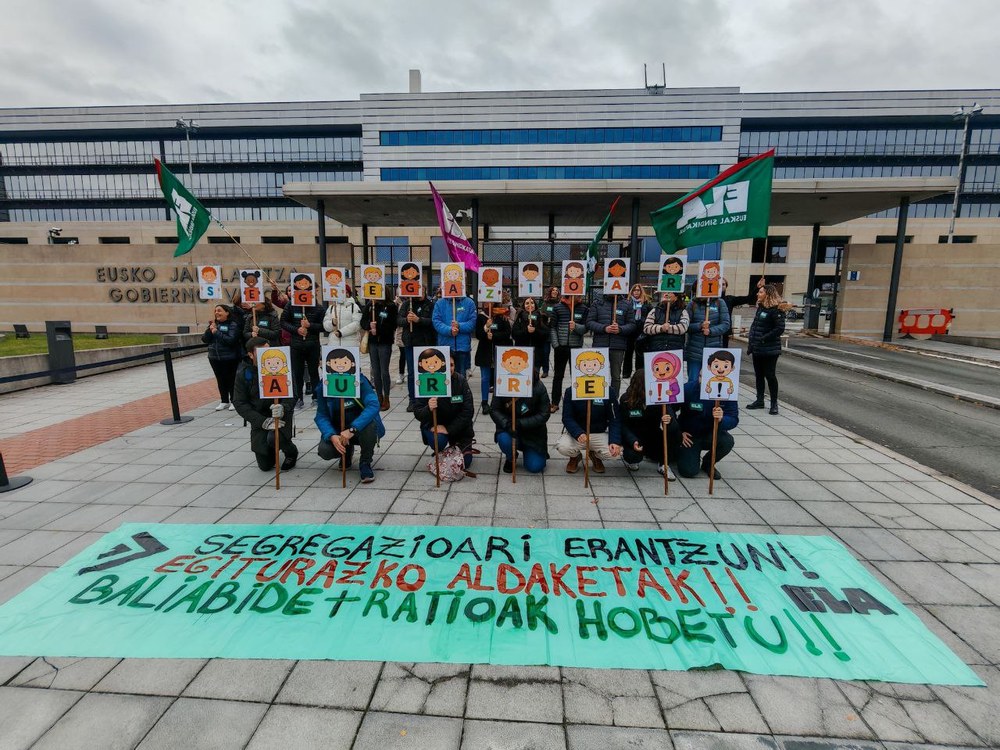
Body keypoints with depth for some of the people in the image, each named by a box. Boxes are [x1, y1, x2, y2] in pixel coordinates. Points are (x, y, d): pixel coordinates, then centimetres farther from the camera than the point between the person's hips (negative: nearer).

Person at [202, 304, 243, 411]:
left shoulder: (233, 325, -10)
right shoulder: (213, 324, 10)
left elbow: (231, 340, -22)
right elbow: (204, 339, 5)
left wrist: (216, 332, -19)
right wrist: (210, 329, -10)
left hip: (230, 358, -6)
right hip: (215, 358, 6)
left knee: (231, 379, 5)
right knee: (220, 380, 12)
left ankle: (234, 401, 17)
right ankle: (224, 401, 23)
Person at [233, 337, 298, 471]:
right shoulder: (243, 373, -7)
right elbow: (240, 403, -9)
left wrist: (283, 408, -35)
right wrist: (264, 422, -23)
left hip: (281, 414, -2)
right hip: (259, 419, 2)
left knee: (274, 438, -34)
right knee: (265, 465, 3)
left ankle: (291, 452, 2)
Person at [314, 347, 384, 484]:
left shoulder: (361, 382, -20)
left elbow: (374, 405, -32)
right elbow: (321, 416, -12)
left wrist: (352, 429, -41)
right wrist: (332, 436, -31)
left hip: (360, 428, -2)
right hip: (337, 431, 3)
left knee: (370, 425, -35)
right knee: (324, 451, -24)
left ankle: (365, 464, -9)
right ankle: (347, 451, 15)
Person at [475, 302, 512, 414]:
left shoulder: (503, 317, 0)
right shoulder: (481, 316, 1)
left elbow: (507, 334, -5)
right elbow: (478, 335, -3)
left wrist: (493, 335, -16)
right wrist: (486, 327, -20)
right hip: (485, 352, 0)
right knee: (485, 378, 3)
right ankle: (485, 403, 12)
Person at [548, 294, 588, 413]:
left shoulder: (583, 308, 1)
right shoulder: (558, 307, 0)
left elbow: (585, 328, -2)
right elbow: (552, 327, 1)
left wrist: (576, 326, -22)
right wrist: (555, 344, -6)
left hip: (576, 347, 0)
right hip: (561, 347, 0)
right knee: (558, 375, 7)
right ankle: (555, 403, 15)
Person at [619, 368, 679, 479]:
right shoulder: (626, 399, -17)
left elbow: (672, 414, -16)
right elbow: (623, 425, -14)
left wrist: (669, 419, -43)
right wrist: (633, 441, -32)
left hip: (655, 435, 2)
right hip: (635, 437, -2)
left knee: (673, 428, -28)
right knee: (634, 455, -32)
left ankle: (663, 464, -5)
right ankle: (628, 456, 11)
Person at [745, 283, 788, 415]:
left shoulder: (776, 309, -13)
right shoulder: (760, 307, 12)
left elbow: (780, 328, -19)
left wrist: (764, 339, -19)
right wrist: (750, 345, 12)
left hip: (769, 350, -8)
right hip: (757, 349, 8)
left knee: (770, 375, -1)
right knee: (759, 375, 13)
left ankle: (774, 403, 10)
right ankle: (759, 400, 24)